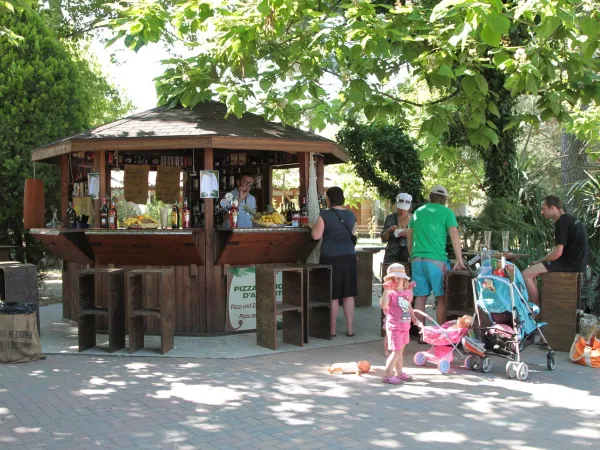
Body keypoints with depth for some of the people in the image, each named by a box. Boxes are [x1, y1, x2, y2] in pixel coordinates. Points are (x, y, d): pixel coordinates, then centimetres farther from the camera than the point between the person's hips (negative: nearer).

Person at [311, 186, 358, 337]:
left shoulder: (325, 215, -9)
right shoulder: (351, 215, 7)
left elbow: (316, 235, -11)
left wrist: (314, 227, 7)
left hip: (331, 257, -4)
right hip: (349, 256, 4)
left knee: (333, 296, 2)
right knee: (348, 294, 9)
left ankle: (332, 330, 8)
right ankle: (350, 329, 12)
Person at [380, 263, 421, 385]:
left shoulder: (407, 292, 7)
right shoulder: (391, 293, -16)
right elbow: (383, 305, -35)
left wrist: (413, 317, 13)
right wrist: (386, 291, -41)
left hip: (405, 327, 7)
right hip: (394, 327, -7)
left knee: (400, 351, 19)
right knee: (396, 351, -9)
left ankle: (399, 372, 32)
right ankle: (388, 375, -3)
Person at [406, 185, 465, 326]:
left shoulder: (418, 211, 16)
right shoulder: (447, 212, 1)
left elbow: (409, 236, 22)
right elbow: (454, 236, -8)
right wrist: (459, 261, -10)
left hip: (417, 259, 5)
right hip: (436, 259, -5)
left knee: (420, 297, 6)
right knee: (442, 297, 4)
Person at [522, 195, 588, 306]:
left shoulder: (562, 222, -15)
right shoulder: (570, 219, 16)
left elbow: (557, 253, -21)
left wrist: (539, 262, -5)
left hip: (569, 264, -10)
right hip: (576, 263, 10)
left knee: (526, 274, -13)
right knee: (531, 271, 17)